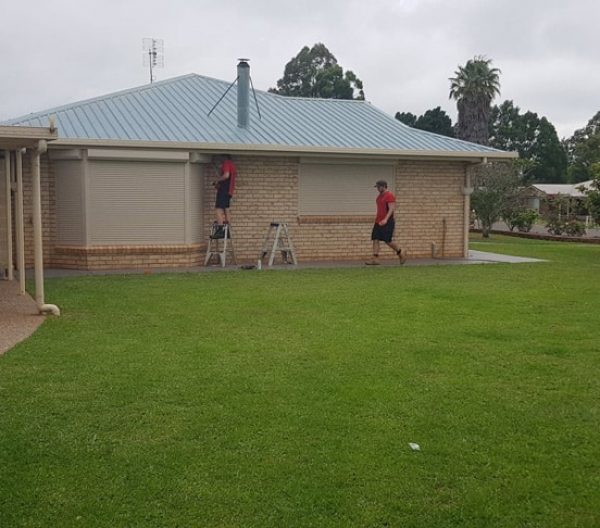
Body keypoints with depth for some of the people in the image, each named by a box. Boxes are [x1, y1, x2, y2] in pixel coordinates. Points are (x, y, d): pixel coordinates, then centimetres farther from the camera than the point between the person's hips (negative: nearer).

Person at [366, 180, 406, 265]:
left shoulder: (390, 196, -12)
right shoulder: (379, 196, 15)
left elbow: (392, 209, -21)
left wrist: (386, 219, -31)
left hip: (387, 222, -9)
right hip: (378, 222, 9)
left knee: (387, 241, -7)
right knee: (375, 239, -3)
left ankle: (400, 253, 15)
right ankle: (375, 259, -6)